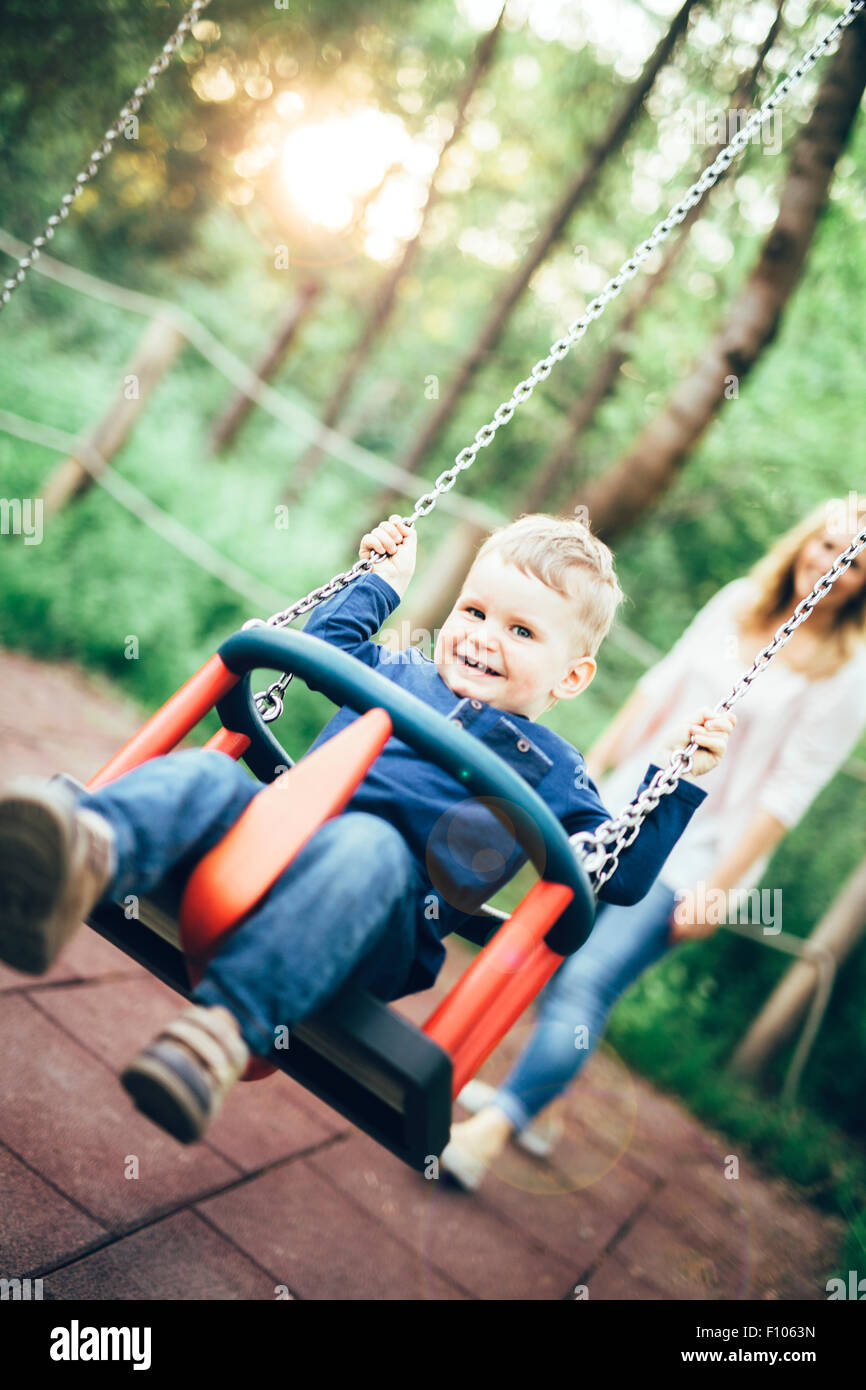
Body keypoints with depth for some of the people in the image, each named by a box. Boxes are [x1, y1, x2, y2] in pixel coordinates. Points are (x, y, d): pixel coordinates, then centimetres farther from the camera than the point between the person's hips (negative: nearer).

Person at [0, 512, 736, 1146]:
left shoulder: (551, 769, 18)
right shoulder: (399, 670, 26)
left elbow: (625, 873, 16)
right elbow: (321, 643, 41)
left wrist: (676, 777, 9)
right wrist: (382, 581, 39)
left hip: (375, 934, -3)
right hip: (270, 832, 4)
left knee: (368, 846, -38)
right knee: (205, 773, -25)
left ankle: (226, 1023, -57)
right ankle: (88, 855, -57)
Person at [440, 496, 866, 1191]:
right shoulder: (740, 599, 3)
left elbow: (789, 791, -13)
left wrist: (717, 888, -15)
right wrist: (591, 767, 10)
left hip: (695, 853, -6)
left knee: (586, 984, -14)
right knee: (559, 957, 14)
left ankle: (491, 1131, -5)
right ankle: (537, 1103, 32)